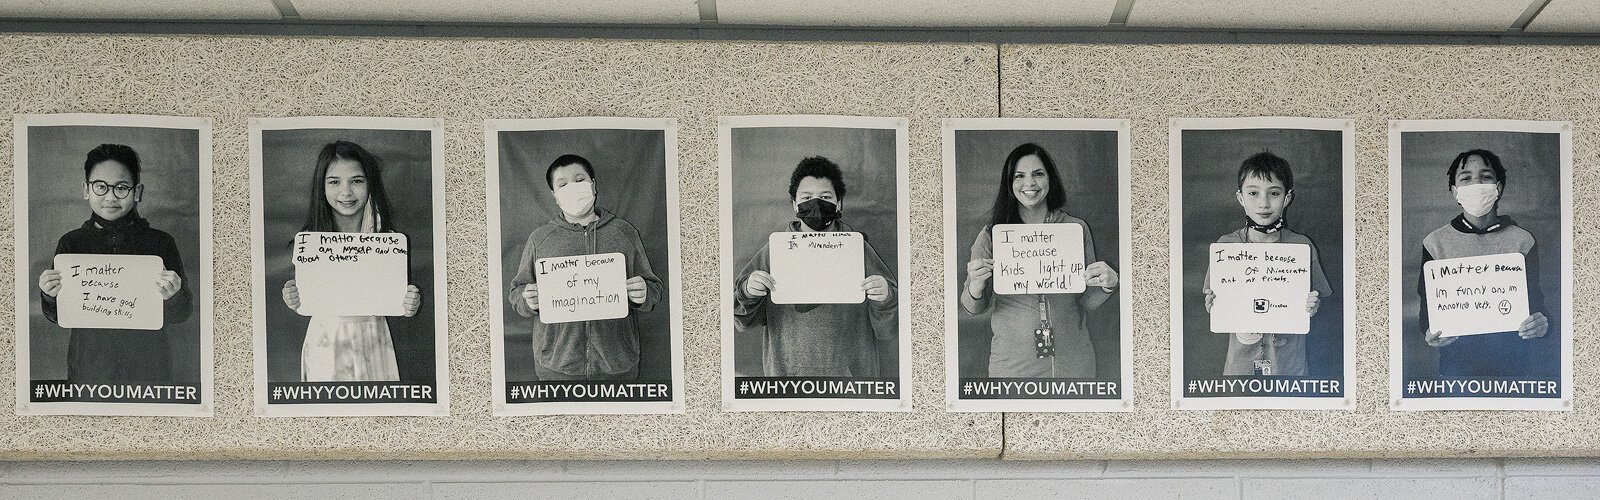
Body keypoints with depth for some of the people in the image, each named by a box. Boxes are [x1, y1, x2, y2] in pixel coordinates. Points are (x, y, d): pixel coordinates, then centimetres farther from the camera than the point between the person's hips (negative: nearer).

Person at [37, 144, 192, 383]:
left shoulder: (161, 243, -5)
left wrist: (172, 298, -23)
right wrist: (49, 297, -14)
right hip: (89, 368, 1)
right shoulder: (71, 243, -1)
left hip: (148, 368, -1)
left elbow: (180, 316, -3)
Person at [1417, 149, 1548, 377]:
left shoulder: (1522, 240, 3)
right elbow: (1428, 303, 5)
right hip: (1456, 355, -1)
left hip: (1512, 355, 1)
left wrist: (1540, 324, -17)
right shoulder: (1435, 243, 2)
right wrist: (1428, 333, -16)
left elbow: (1535, 299, 6)